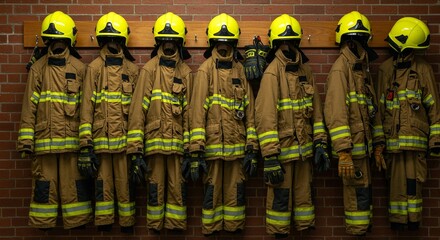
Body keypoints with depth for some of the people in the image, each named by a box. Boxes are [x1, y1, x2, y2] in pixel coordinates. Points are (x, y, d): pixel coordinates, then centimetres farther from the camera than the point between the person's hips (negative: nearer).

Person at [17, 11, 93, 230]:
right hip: (44, 140, 1)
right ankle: (44, 222, 21)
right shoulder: (38, 69, 7)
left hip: (72, 139, -1)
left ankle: (77, 220, 17)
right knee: (44, 183, 9)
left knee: (74, 183, 5)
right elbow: (29, 106, 3)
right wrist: (26, 140, -3)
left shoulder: (80, 69, 4)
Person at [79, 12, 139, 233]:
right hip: (101, 138, -1)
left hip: (126, 138, 1)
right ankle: (104, 223, 19)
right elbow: (86, 107, -2)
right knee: (103, 183, 7)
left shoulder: (132, 69, 7)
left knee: (126, 183, 8)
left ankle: (127, 223, 20)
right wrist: (85, 144, -7)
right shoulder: (94, 68, 2)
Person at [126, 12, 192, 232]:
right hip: (154, 139, -1)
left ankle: (176, 226, 20)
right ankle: (155, 226, 21)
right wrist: (136, 145, -9)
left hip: (178, 140, 2)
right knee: (156, 186, 8)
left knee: (177, 187, 8)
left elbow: (189, 111, 6)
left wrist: (190, 145, 1)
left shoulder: (186, 72, 7)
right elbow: (138, 108, -4)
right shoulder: (149, 69, 1)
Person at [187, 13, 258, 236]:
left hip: (237, 146, 3)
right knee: (212, 192, 7)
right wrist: (196, 151, -13)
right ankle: (210, 231, 21)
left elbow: (249, 112, 7)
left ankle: (235, 230, 24)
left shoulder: (241, 71, 8)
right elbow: (197, 112, -8)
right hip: (212, 145, -3)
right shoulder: (205, 70, -2)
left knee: (235, 192, 11)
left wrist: (252, 148, 3)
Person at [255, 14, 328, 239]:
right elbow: (265, 116, -16)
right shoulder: (272, 72, -11)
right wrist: (269, 157, -20)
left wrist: (320, 142, 5)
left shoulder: (305, 70, 9)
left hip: (304, 148, 6)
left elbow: (316, 108, 12)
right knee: (280, 197, 5)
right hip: (282, 148, -6)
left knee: (304, 194, 16)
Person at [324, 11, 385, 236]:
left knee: (362, 193, 15)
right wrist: (343, 152, -26)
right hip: (352, 147, -8)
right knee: (358, 195, -3)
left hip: (363, 146, 8)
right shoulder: (340, 68, -11)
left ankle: (362, 229, 28)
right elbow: (335, 112, -20)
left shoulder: (363, 69, 16)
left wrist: (378, 145, 16)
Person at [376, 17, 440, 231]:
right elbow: (381, 105, 10)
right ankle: (397, 219, 18)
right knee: (397, 179, 7)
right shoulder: (386, 69, 8)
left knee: (413, 179, -2)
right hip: (393, 136, 2)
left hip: (415, 136, -2)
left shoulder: (422, 68, 2)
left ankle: (412, 218, 11)